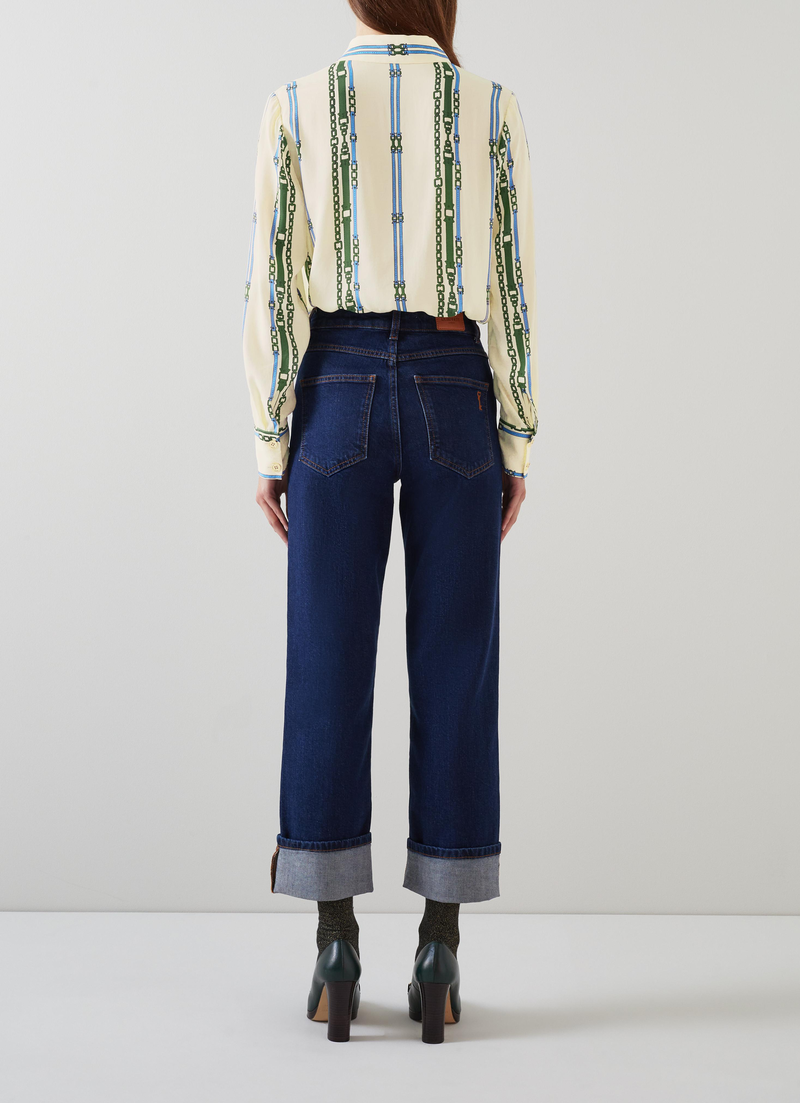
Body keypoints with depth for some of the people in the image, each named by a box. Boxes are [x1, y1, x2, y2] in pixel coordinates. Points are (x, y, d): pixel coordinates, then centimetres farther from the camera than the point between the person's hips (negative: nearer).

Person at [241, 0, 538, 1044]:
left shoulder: (296, 107, 3)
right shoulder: (494, 109, 3)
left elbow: (274, 286, -2)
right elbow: (510, 286, -1)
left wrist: (271, 445, 2)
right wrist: (519, 444, 4)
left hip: (338, 397, 0)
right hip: (455, 399, 0)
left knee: (329, 666, 2)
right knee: (454, 671, 2)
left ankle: (336, 954, 2)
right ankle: (440, 957, 3)